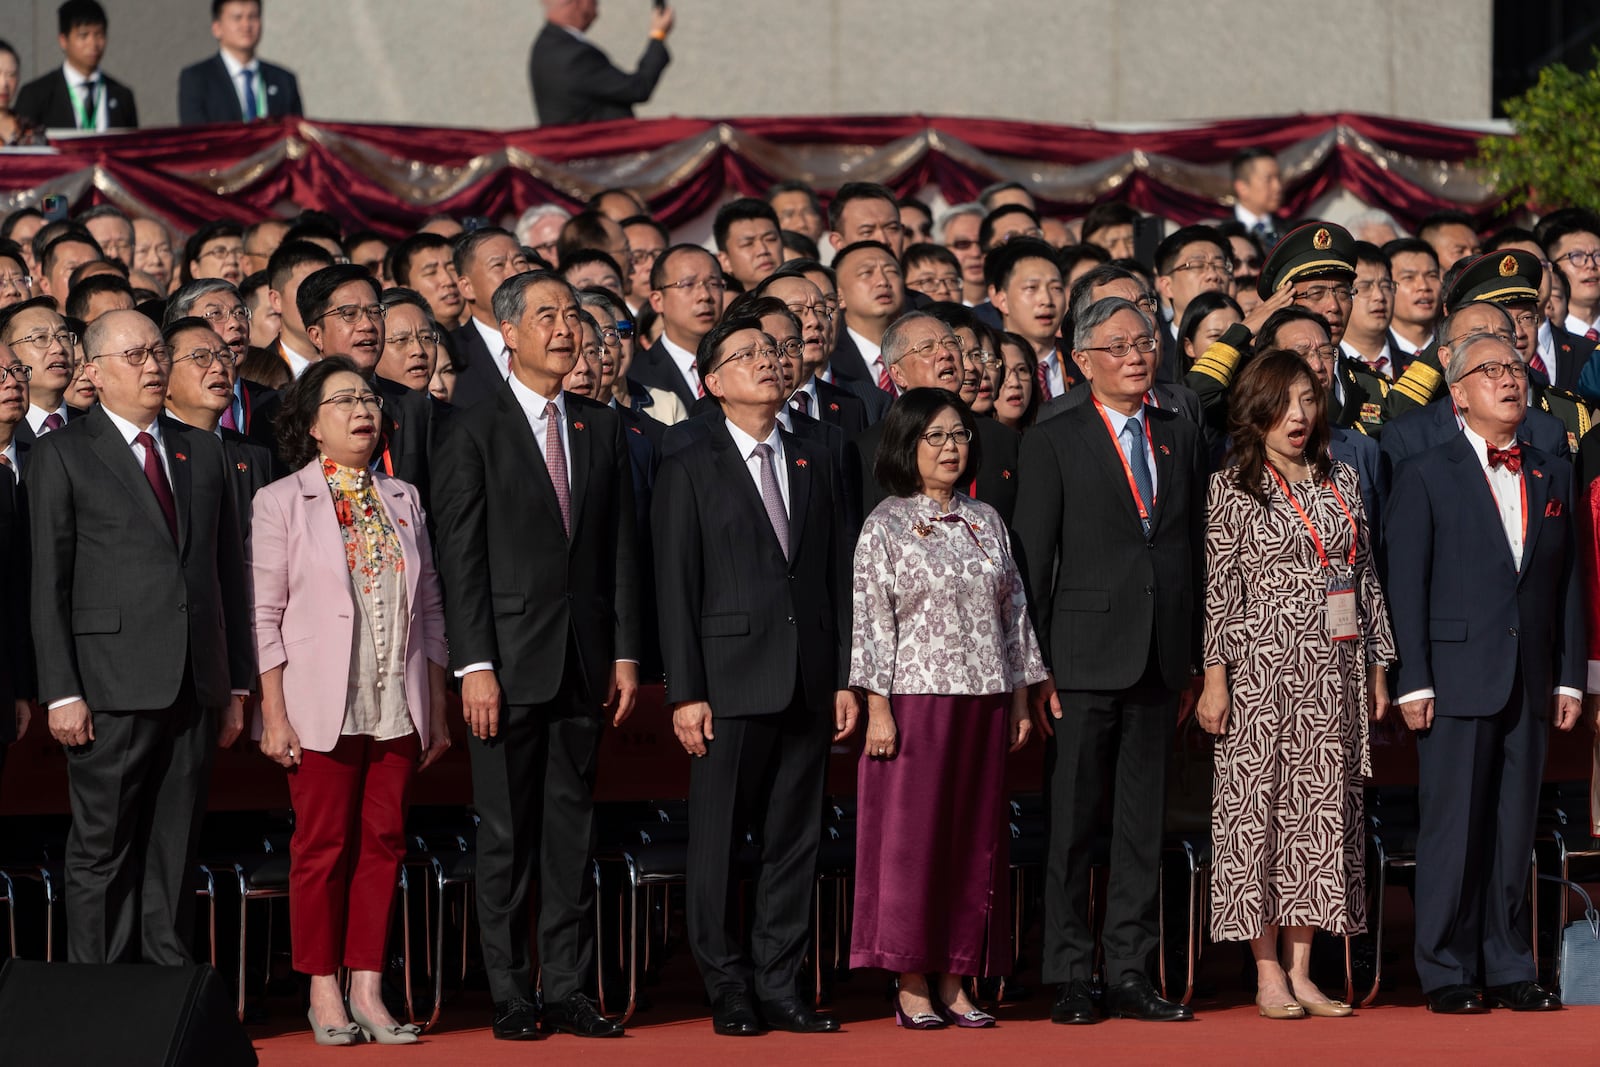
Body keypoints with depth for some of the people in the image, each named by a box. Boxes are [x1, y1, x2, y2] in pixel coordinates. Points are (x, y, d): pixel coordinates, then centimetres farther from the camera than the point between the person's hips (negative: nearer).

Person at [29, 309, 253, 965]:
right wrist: (61, 692, -11)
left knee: (175, 854, 7)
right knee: (102, 851, -2)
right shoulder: (64, 454, 1)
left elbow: (230, 572, 16)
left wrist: (237, 683, 11)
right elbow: (49, 582, -4)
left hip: (197, 687, 5)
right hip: (112, 689, -5)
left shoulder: (201, 451, 16)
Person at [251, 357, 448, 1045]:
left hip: (397, 706, 4)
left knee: (383, 841, 2)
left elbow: (430, 608, 14)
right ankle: (324, 993, 5)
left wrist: (437, 709, 10)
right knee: (322, 846, -2)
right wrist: (274, 715, -9)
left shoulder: (402, 499, 13)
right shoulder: (282, 502, 1)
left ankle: (368, 989, 7)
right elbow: (265, 614, -2)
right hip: (321, 705, -4)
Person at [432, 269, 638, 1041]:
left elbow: (620, 549, 12)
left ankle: (568, 991, 10)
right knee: (506, 838, 0)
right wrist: (474, 666, -13)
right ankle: (510, 997, 4)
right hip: (510, 663, -4)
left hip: (583, 660, 4)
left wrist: (625, 653, 5)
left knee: (572, 832, 6)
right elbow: (461, 559, -6)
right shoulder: (474, 433, -2)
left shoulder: (602, 429, 12)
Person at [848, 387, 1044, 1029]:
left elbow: (1014, 613, 14)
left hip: (983, 704, 5)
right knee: (912, 837, -3)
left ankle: (955, 981, 9)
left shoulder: (986, 522, 12)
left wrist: (1021, 703, 10)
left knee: (975, 839, 4)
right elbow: (871, 620, -5)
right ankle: (912, 986, 1)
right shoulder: (885, 525, -1)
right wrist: (877, 710, -12)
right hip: (915, 701, -5)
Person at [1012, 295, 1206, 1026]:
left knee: (1143, 823, 7)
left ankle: (1131, 975, 12)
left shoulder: (1181, 438, 13)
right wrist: (1035, 666, -9)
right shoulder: (1053, 443, -1)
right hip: (1084, 657, -4)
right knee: (1070, 824, -1)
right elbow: (1032, 562, -3)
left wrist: (1196, 657, 7)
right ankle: (1069, 978, 5)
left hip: (1160, 661, 4)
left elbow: (1195, 548, 13)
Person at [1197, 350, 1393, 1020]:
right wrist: (1215, 678, -10)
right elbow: (1219, 589, -5)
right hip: (1263, 667, -4)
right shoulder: (1233, 488, -2)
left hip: (1334, 672, 4)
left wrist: (1378, 667, 10)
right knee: (1258, 805, -3)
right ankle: (1268, 975, 3)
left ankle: (1301, 971, 8)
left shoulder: (1342, 482, 11)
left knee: (1324, 806, 3)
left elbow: (1367, 579, 13)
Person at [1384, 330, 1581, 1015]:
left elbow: (1568, 581, 14)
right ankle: (1448, 974, 3)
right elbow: (1405, 584, -2)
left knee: (1515, 829, 6)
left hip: (1530, 685, 4)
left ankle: (1509, 969, 12)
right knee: (1453, 829, -3)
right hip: (1457, 676, -4)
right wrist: (1412, 682, -9)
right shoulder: (1426, 476, 2)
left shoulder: (1554, 476, 15)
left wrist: (1569, 676, 8)